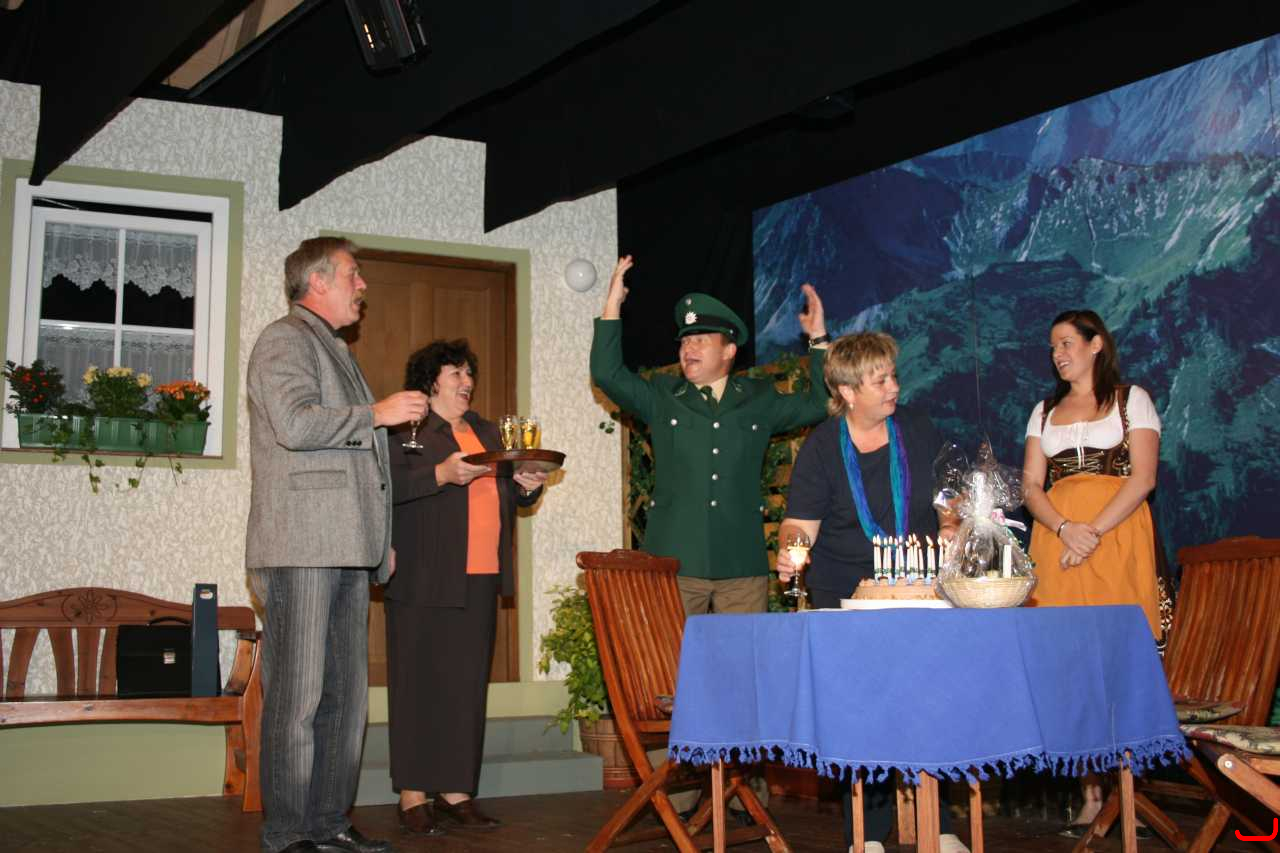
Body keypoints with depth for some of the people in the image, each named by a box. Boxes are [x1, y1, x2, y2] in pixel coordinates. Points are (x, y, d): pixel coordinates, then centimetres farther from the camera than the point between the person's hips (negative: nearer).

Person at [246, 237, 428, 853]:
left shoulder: (333, 349, 27)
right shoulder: (287, 339, -3)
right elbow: (296, 423, -19)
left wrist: (379, 541, 25)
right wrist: (379, 412, -9)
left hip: (346, 550, 10)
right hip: (302, 549, -9)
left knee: (345, 694, 9)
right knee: (298, 696, -8)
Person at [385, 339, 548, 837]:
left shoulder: (486, 432, 22)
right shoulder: (406, 429, 1)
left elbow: (506, 496, 26)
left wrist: (527, 487, 5)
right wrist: (442, 475, -23)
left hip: (480, 578, 6)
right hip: (424, 579, -6)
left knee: (468, 685, 5)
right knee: (420, 683, -4)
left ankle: (455, 792, 10)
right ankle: (413, 795, 2)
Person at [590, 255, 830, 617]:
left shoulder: (759, 400, 15)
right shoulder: (661, 398, 12)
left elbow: (819, 405, 16)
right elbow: (607, 373, 1)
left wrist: (819, 340, 11)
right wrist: (613, 305, -2)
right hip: (674, 561, -1)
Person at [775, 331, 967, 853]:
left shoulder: (915, 428, 4)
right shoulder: (821, 447, -3)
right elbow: (800, 521, -6)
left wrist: (951, 527, -4)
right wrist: (790, 549, -27)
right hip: (845, 596, -2)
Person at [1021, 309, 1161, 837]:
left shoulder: (1131, 399, 9)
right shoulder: (1045, 411, 20)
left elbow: (1143, 477, -2)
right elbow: (1031, 485, 11)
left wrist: (1095, 531, -14)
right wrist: (1067, 529, -8)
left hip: (1118, 534, -3)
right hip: (1057, 537, 4)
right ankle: (1091, 793, -1)